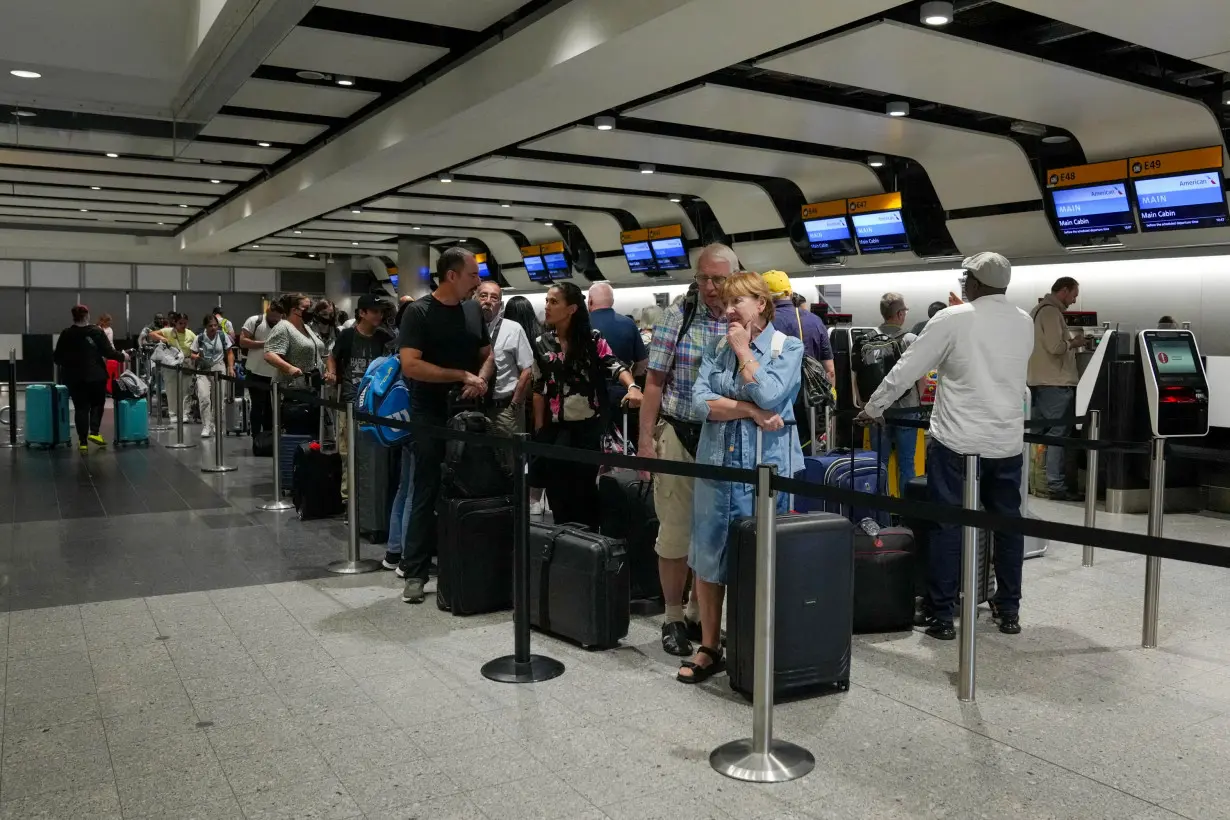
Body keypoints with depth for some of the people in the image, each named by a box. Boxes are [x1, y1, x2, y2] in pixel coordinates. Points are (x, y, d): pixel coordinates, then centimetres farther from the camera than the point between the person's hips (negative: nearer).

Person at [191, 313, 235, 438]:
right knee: (204, 397, -14)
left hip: (219, 370, 1)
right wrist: (197, 356, -17)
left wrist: (231, 368, -3)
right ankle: (206, 427, -8)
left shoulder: (223, 336, 0)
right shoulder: (199, 338, -2)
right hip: (203, 371, -1)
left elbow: (229, 353, 7)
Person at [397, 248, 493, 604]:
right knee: (428, 493, -1)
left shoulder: (474, 310, 9)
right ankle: (415, 572, 6)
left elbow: (487, 354, 16)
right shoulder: (418, 312, -8)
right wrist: (463, 376, -16)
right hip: (431, 417, -5)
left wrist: (482, 379, -7)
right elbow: (410, 365, -17)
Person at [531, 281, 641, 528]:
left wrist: (632, 387, -36)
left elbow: (615, 366, -15)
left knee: (585, 484, 3)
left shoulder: (592, 338, -3)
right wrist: (538, 429, 6)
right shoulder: (541, 344, 7)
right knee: (556, 484, 4)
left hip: (589, 425, -3)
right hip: (557, 427, 3)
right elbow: (539, 389, 9)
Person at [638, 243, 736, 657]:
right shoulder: (677, 317, -1)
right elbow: (655, 381, -1)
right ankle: (673, 618, 20)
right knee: (676, 531, 4)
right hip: (679, 437, -1)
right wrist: (645, 437, -5)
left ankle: (698, 612, 30)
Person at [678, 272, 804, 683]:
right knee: (708, 559, 7)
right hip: (716, 464, 4)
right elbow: (700, 400, -4)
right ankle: (709, 648, 19)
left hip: (766, 468, -4)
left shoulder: (788, 347, -1)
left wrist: (743, 351, -8)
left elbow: (769, 396, -18)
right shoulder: (716, 348, 9)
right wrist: (750, 411, -15)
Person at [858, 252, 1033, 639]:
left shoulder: (952, 319, -9)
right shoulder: (1025, 323, 6)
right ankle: (1009, 610, 23)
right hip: (1007, 440, 5)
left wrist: (872, 409, 5)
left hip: (956, 439, -4)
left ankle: (941, 616, 5)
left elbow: (906, 369, -6)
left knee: (947, 524, 2)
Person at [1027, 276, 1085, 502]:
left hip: (1039, 380, 10)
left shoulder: (1038, 309, 19)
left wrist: (1069, 343, 16)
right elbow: (1055, 347, -22)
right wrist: (1074, 343, -5)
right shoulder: (1051, 311, -13)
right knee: (1058, 434, -8)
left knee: (1040, 432, 13)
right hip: (1055, 382, -10)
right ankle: (1056, 486, -7)